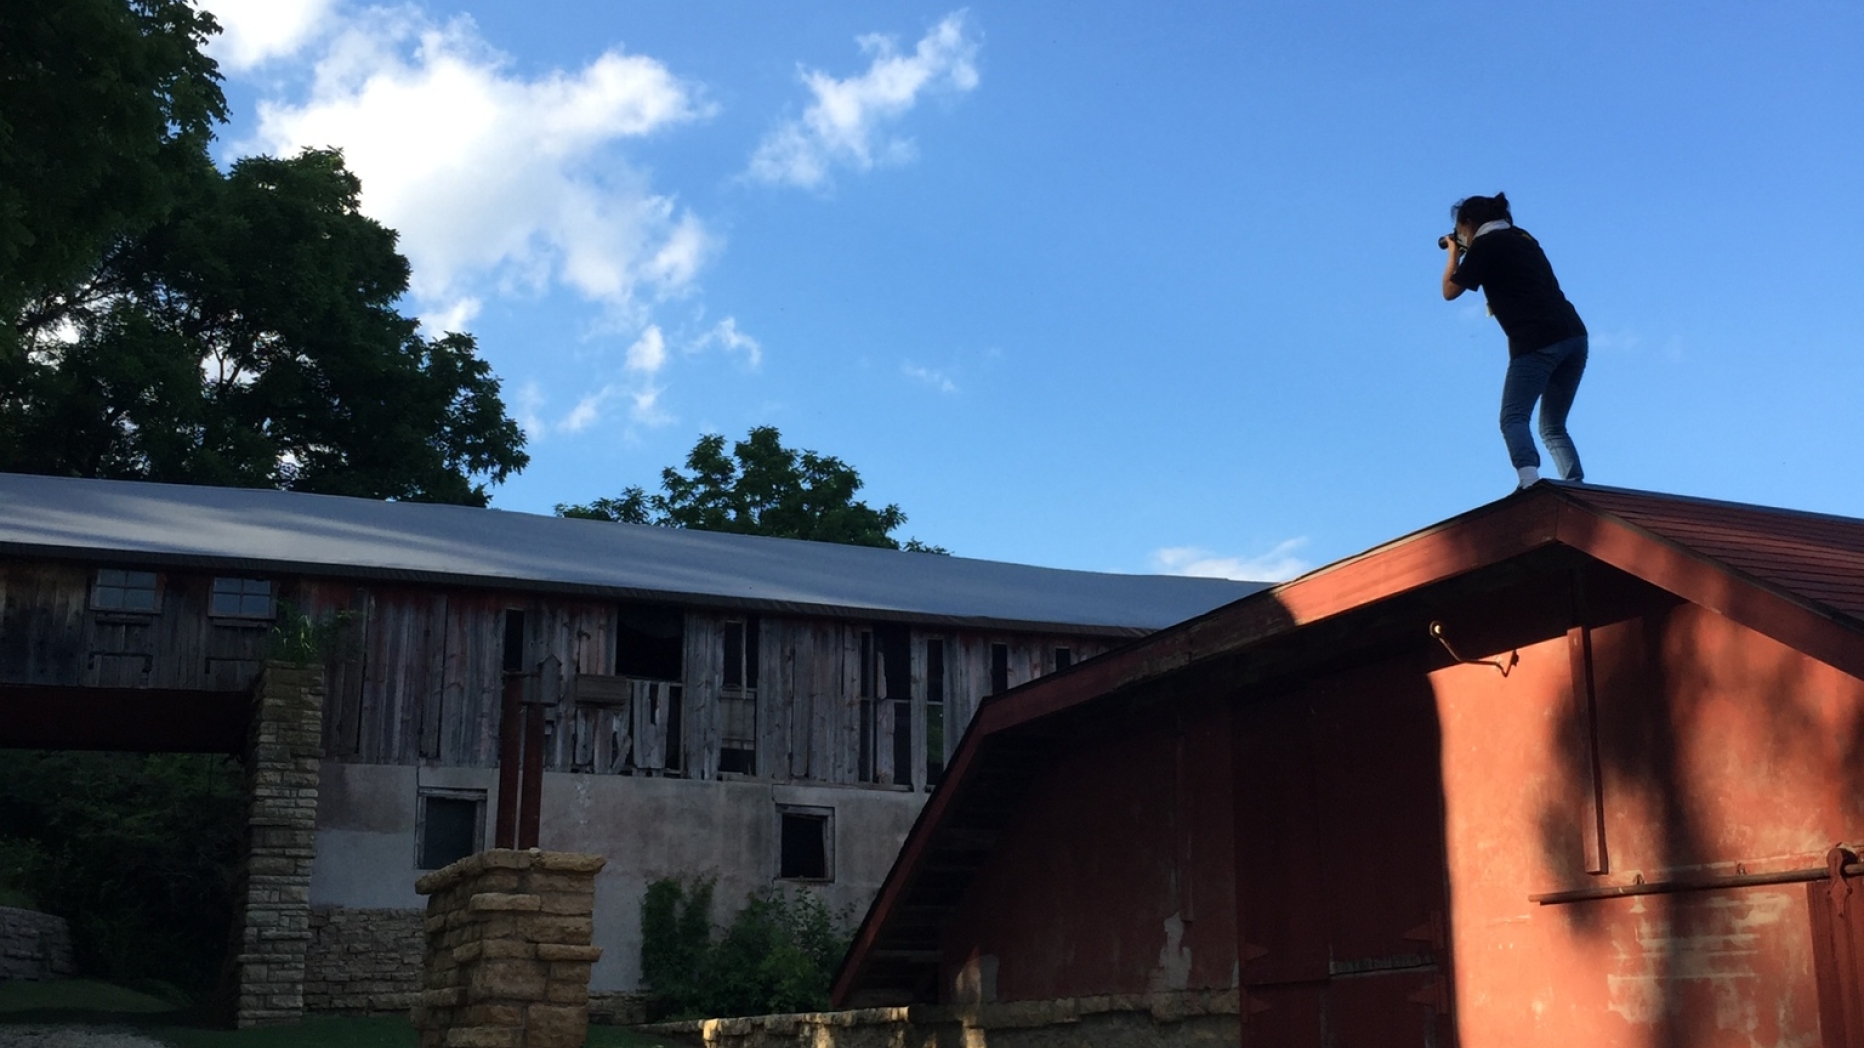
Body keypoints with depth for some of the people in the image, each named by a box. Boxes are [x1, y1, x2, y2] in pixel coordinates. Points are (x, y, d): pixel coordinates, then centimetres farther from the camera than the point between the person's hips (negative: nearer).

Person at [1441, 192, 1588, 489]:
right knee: (1553, 426, 13)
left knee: (1513, 419, -10)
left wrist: (1454, 253, 25)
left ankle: (1529, 477, -34)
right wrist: (1467, 252, 35)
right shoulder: (1522, 238, 24)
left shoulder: (1485, 245, 1)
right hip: (1574, 335, 8)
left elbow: (1449, 292, 9)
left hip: (1536, 342, -7)